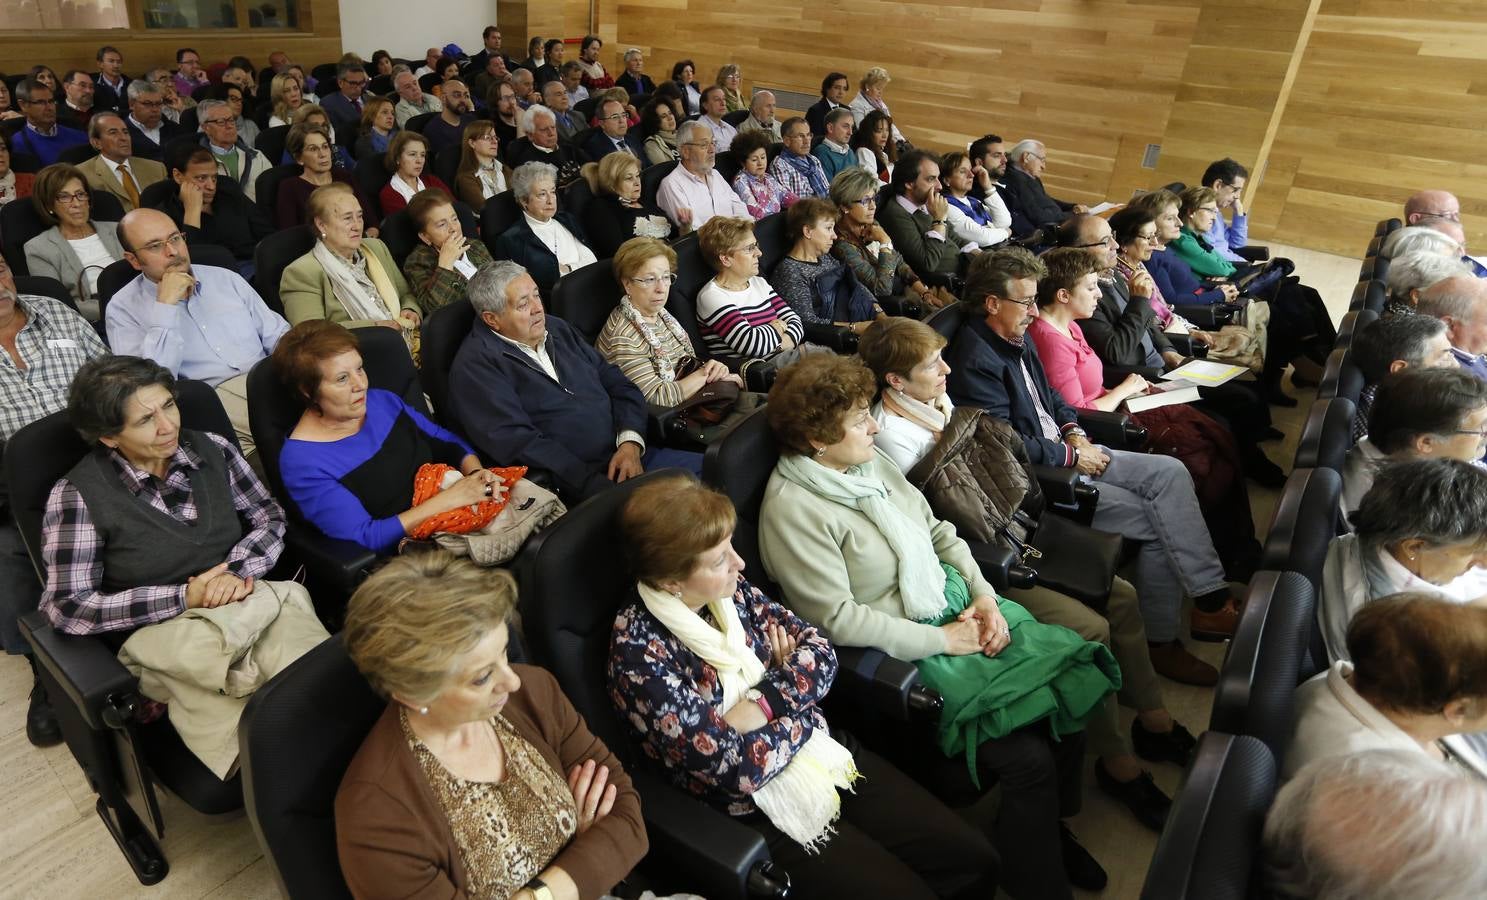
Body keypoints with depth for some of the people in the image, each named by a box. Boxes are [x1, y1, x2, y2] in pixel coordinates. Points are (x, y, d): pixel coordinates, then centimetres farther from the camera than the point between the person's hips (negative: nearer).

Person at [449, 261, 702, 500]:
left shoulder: (557, 328, 17)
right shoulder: (475, 365, -5)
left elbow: (620, 386, 16)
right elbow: (518, 442, -16)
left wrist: (630, 443, -4)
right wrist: (601, 487, -22)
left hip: (629, 452, 8)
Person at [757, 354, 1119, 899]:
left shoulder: (871, 462, 5)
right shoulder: (792, 507, -20)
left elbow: (938, 530, 12)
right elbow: (838, 619, -21)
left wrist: (984, 596, -3)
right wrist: (942, 639, -16)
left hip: (957, 608, 8)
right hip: (900, 652, -8)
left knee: (1072, 682, -3)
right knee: (1029, 757, -17)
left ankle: (1054, 824, 23)